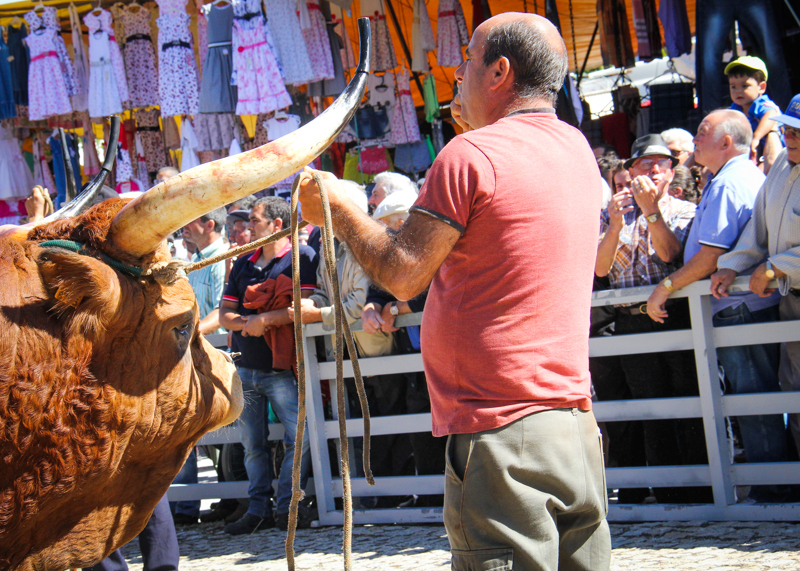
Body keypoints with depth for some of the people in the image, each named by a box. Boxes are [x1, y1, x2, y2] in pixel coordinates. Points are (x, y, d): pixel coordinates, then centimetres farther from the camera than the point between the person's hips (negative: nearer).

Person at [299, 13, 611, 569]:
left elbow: (403, 275, -7)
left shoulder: (471, 154, -10)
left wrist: (337, 209, 7)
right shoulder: (577, 151, 13)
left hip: (501, 431, -8)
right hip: (575, 416, 8)